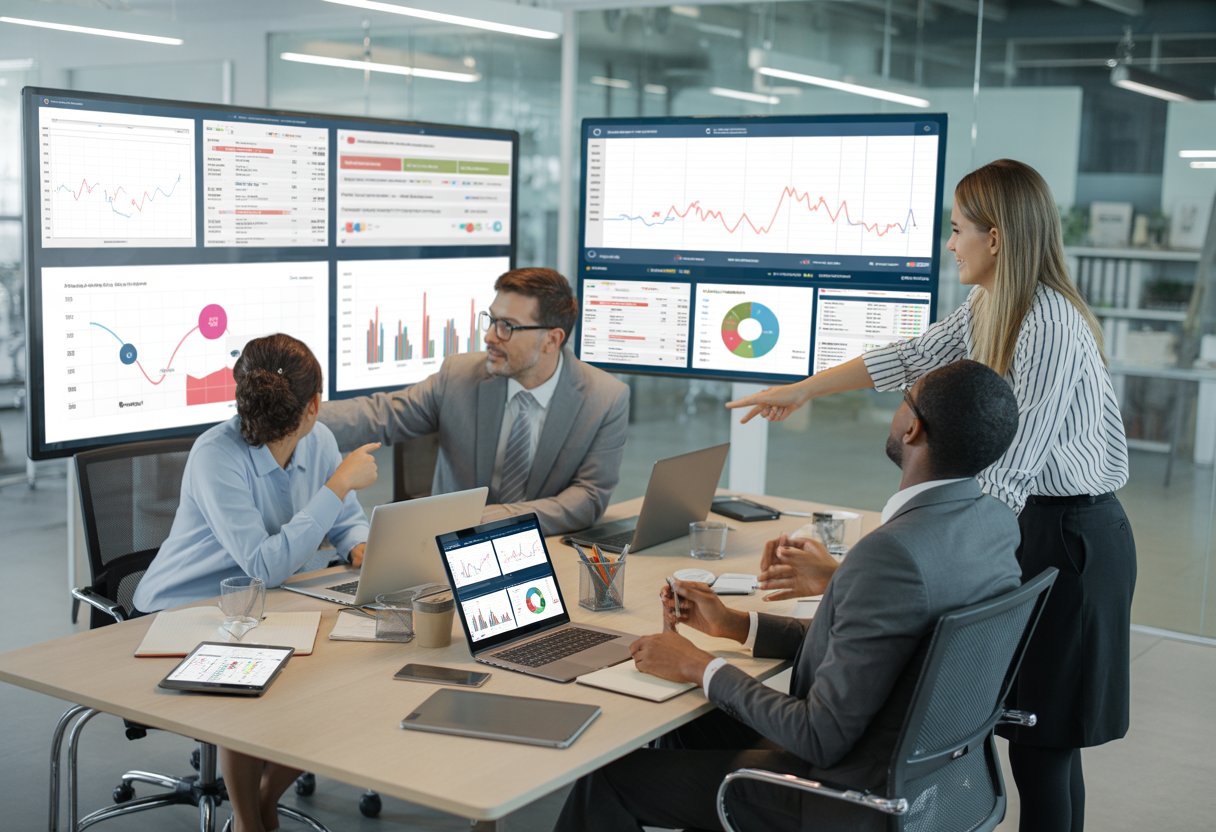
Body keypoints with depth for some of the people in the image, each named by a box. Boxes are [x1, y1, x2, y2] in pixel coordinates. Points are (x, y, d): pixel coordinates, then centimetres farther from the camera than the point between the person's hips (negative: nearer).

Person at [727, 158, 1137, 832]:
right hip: (1027, 521, 9)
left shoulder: (1050, 327, -22)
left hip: (1071, 539, -9)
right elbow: (908, 357, 19)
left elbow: (1007, 471, -25)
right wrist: (799, 391, 24)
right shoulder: (988, 310, 7)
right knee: (1027, 730, 13)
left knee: (1043, 742, -1)